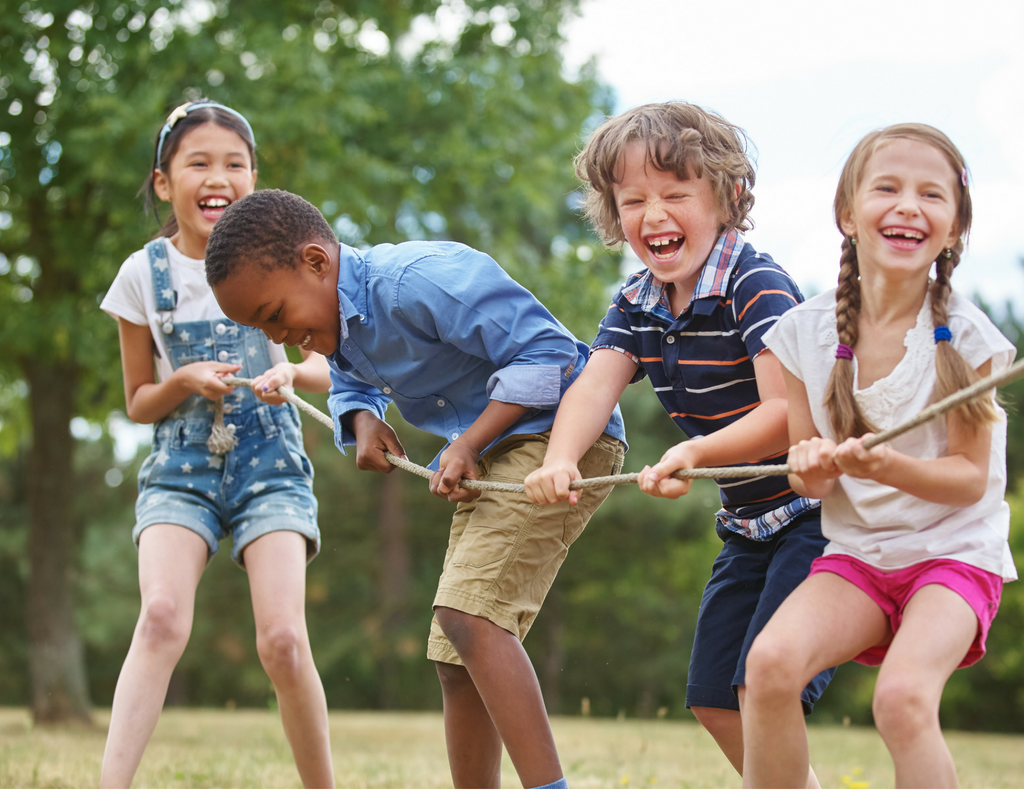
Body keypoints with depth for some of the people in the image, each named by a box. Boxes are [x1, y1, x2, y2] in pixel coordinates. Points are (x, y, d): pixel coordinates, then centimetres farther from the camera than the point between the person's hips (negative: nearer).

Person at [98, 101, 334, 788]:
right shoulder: (144, 274, 1)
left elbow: (328, 369, 6)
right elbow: (138, 402, 8)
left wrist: (293, 371, -17)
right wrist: (185, 381, -13)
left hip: (270, 463, 0)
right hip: (180, 468, 0)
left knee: (283, 639, -16)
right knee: (163, 616, -24)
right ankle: (111, 790, -27)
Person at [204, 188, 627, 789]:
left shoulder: (420, 280, -24)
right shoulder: (339, 320, 6)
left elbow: (546, 349, -23)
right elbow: (352, 384, 28)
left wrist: (469, 442, -25)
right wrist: (364, 421, 4)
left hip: (562, 433, -10)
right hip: (490, 458, 10)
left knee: (467, 612, -27)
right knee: (457, 661, 8)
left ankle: (549, 791, -32)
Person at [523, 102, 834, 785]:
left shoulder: (757, 285, -20)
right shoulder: (637, 305, 3)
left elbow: (787, 414, -28)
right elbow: (596, 384, -12)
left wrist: (695, 454, -43)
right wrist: (560, 460, -33)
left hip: (817, 511, -9)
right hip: (749, 522, 9)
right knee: (714, 700, 11)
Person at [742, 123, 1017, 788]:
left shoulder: (964, 336, -11)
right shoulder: (807, 333, -3)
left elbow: (971, 477, -8)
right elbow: (810, 477, 5)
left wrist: (889, 467, -28)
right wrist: (812, 468, -20)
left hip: (954, 552, -3)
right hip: (855, 553, 3)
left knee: (903, 696, -30)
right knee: (772, 660, -25)